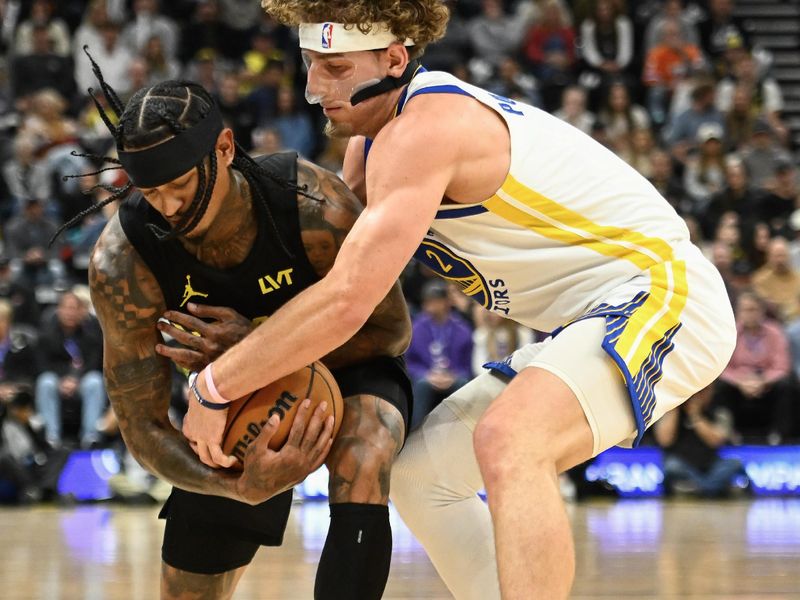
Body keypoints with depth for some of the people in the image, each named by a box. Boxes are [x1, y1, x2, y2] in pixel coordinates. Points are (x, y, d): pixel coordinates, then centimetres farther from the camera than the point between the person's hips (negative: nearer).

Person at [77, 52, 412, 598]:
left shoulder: (314, 208, -35)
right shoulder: (121, 262, -30)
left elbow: (391, 330, -19)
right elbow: (142, 423, -23)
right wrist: (242, 487, -43)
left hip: (350, 369, -3)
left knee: (361, 469, -36)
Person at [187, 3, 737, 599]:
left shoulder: (421, 131, -23)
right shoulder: (374, 136, 9)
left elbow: (345, 302, -29)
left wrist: (213, 388, -20)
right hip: (587, 325, 11)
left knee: (507, 443, -35)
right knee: (418, 474, 13)